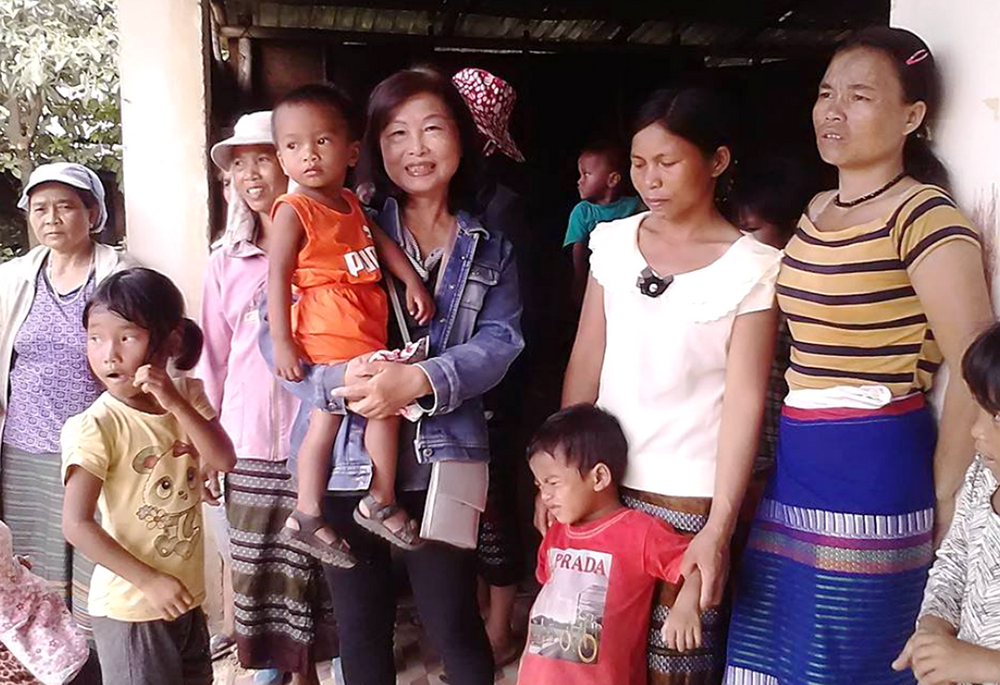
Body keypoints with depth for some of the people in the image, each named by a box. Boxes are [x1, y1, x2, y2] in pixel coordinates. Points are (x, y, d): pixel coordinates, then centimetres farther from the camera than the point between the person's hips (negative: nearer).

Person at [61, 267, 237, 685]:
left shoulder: (187, 395, -2)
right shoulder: (96, 426, -19)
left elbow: (225, 460, -14)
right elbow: (76, 524, -21)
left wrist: (177, 402, -25)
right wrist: (149, 581, -21)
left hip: (187, 598, 6)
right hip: (131, 608, -6)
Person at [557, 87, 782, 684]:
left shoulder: (752, 267, -8)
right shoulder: (613, 241, 3)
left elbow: (745, 401, -12)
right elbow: (585, 363, 5)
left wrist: (720, 526, -17)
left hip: (690, 497, -3)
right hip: (602, 479, 4)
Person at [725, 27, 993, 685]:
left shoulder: (925, 218, -13)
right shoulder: (815, 210, 12)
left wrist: (937, 505, -10)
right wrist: (789, 453, 15)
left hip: (872, 473, -7)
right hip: (795, 468, 8)